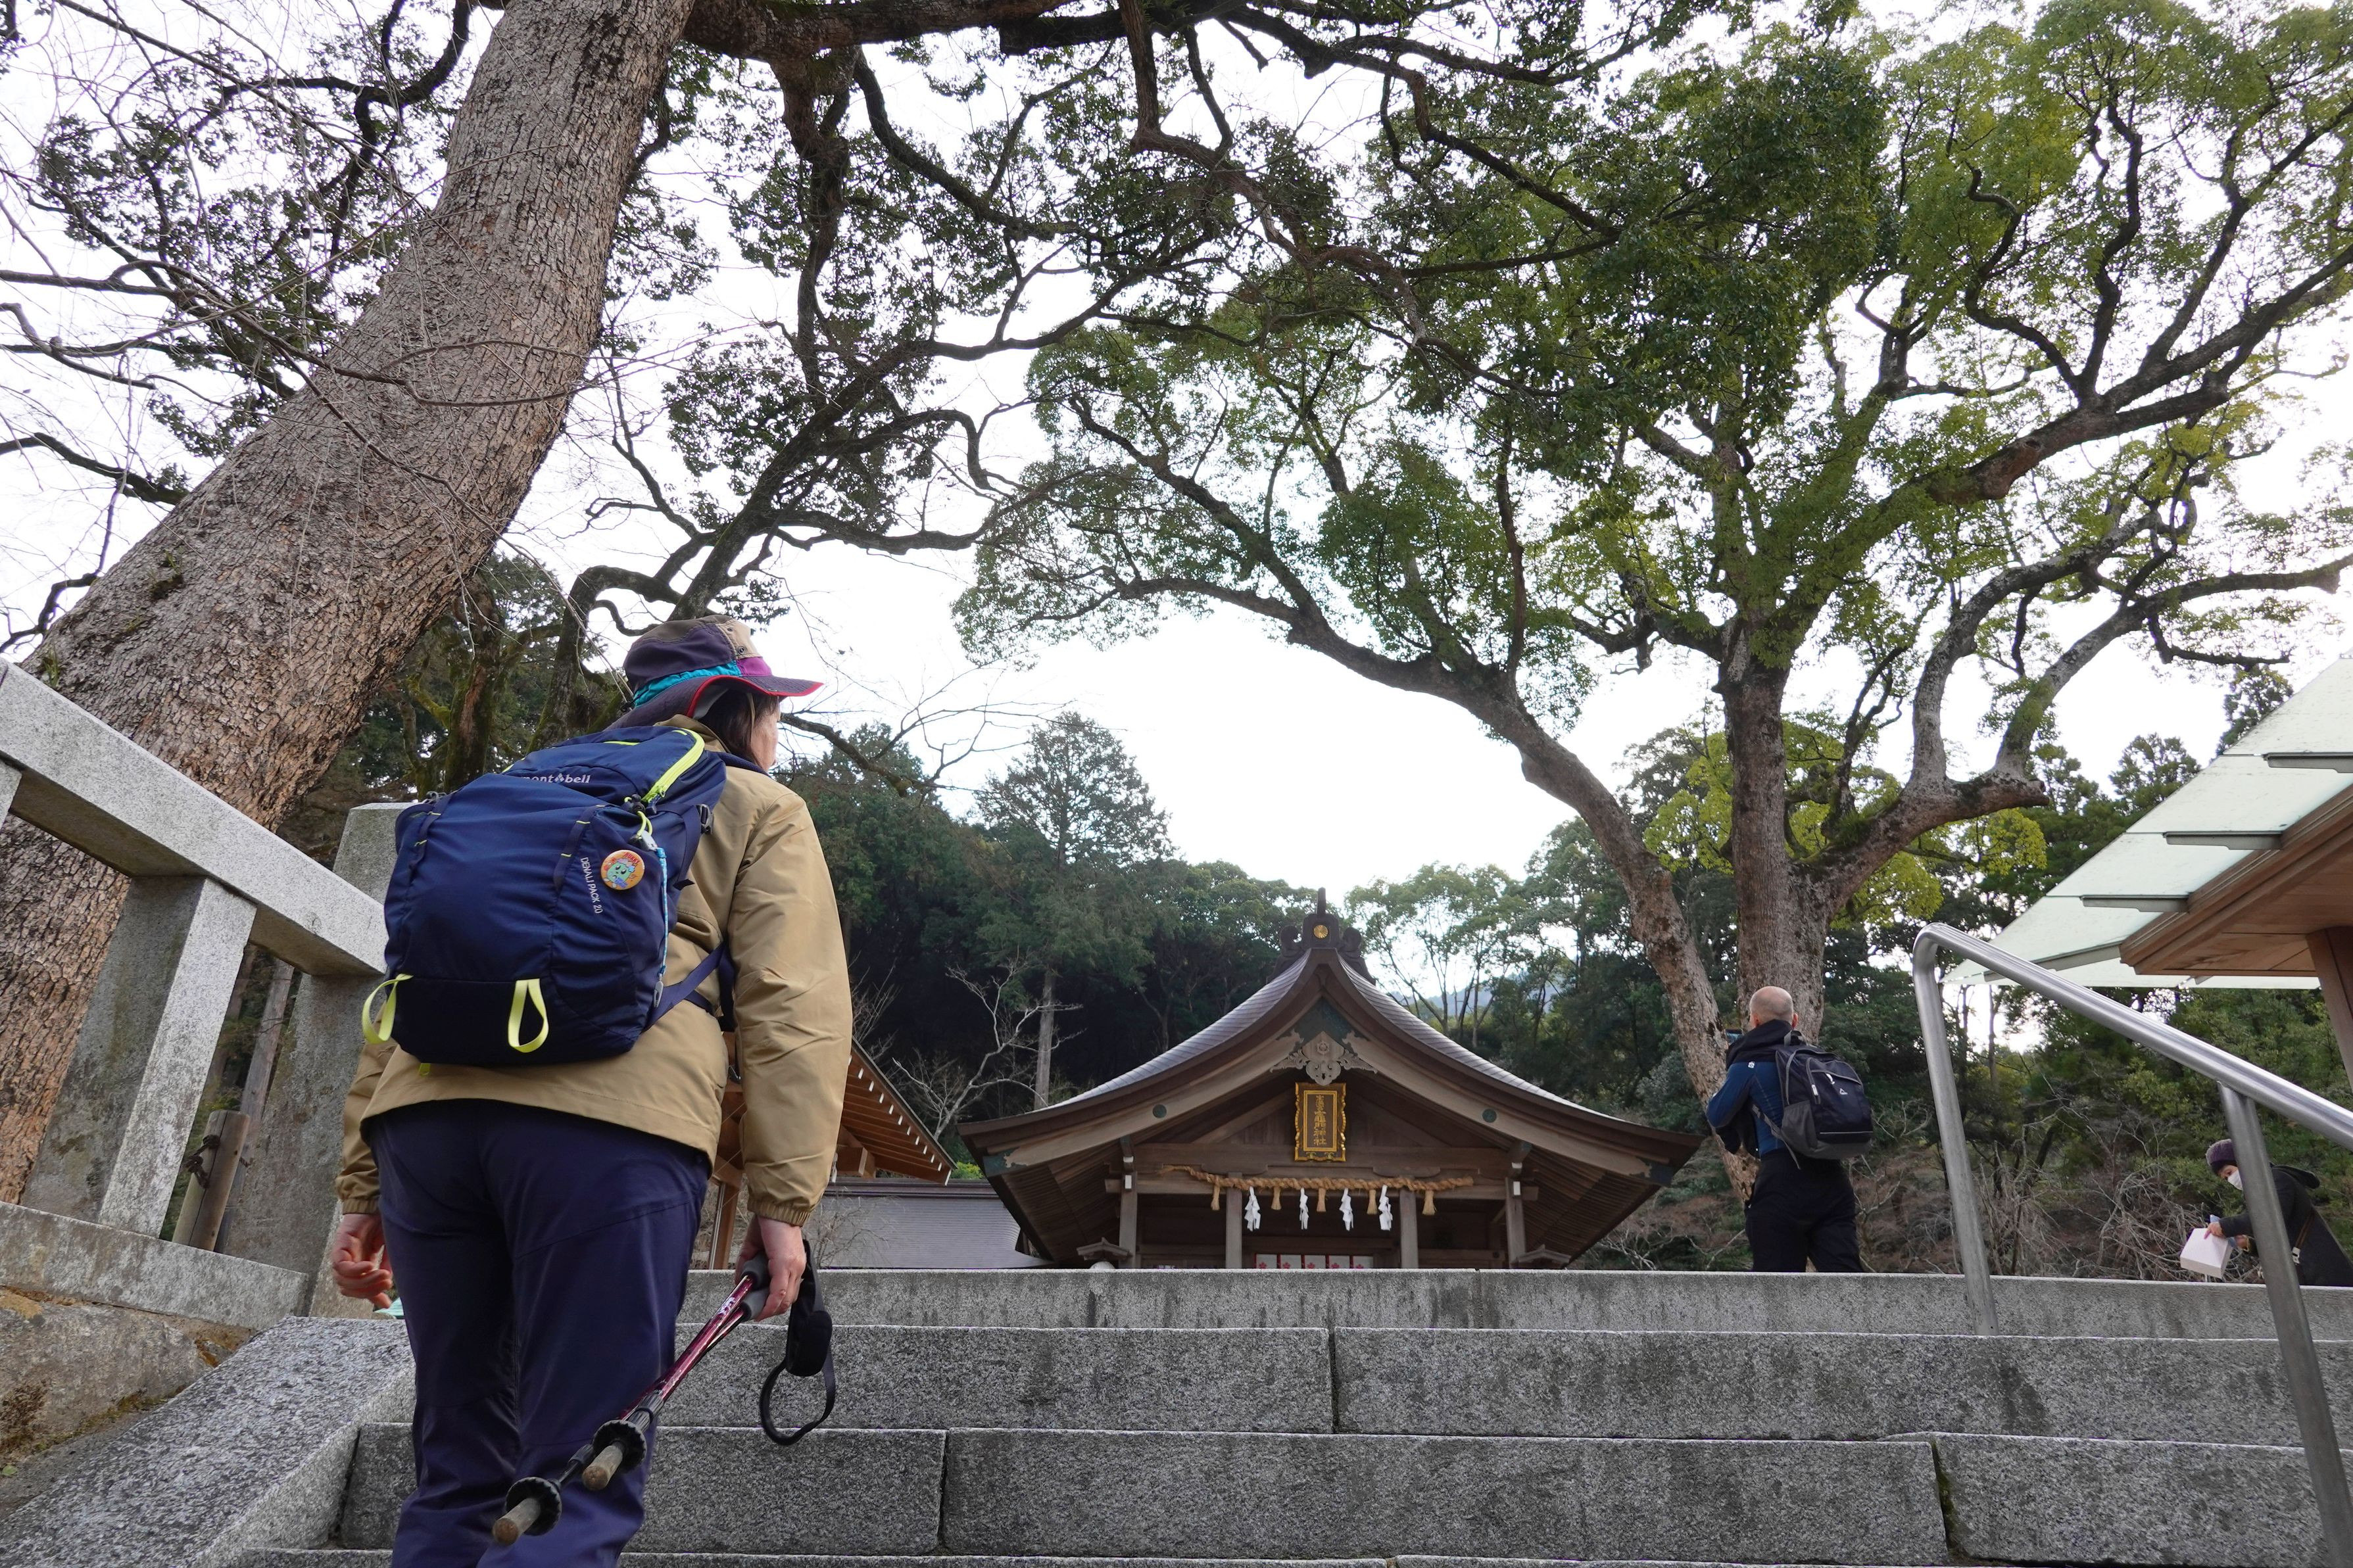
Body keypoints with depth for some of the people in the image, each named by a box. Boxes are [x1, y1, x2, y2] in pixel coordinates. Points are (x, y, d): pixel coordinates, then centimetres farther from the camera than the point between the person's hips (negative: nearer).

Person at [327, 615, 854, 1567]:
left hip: (425, 1105, 6)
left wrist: (362, 1188, 24)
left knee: (458, 1465, 18)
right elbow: (792, 1006, 3)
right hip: (607, 1125, -5)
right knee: (582, 1481, 1)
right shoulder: (760, 811, 18)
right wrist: (783, 1201, -1)